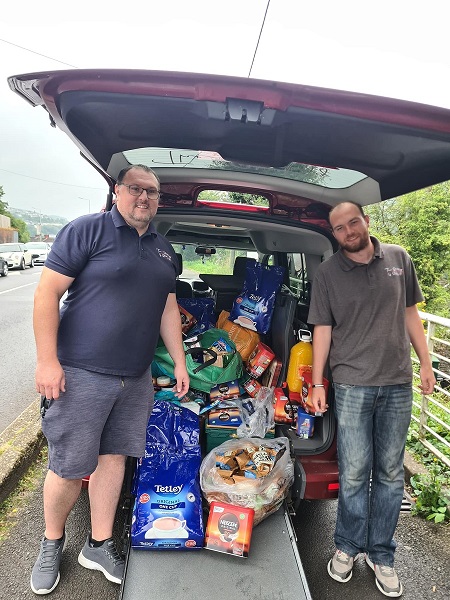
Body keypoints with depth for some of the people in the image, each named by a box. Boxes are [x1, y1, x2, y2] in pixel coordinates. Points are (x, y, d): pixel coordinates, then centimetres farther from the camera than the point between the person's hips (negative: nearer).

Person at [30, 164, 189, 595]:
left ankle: (99, 545, 33)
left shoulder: (163, 249, 13)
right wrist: (47, 361, -15)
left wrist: (179, 362, 13)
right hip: (81, 373, -5)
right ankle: (52, 542, 34)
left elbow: (168, 308, 16)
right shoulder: (87, 230, -7)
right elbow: (47, 292, -10)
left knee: (113, 456, 14)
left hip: (136, 378, 6)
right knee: (68, 468, 6)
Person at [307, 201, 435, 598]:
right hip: (352, 386, -2)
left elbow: (410, 313, 12)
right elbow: (322, 329, -1)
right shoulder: (328, 273, -2)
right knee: (354, 473, 4)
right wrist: (317, 383, -3)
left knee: (390, 473, 12)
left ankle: (381, 554, 30)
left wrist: (425, 363, 9)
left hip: (398, 384, 3)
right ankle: (348, 547, 28)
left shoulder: (399, 258, 5)